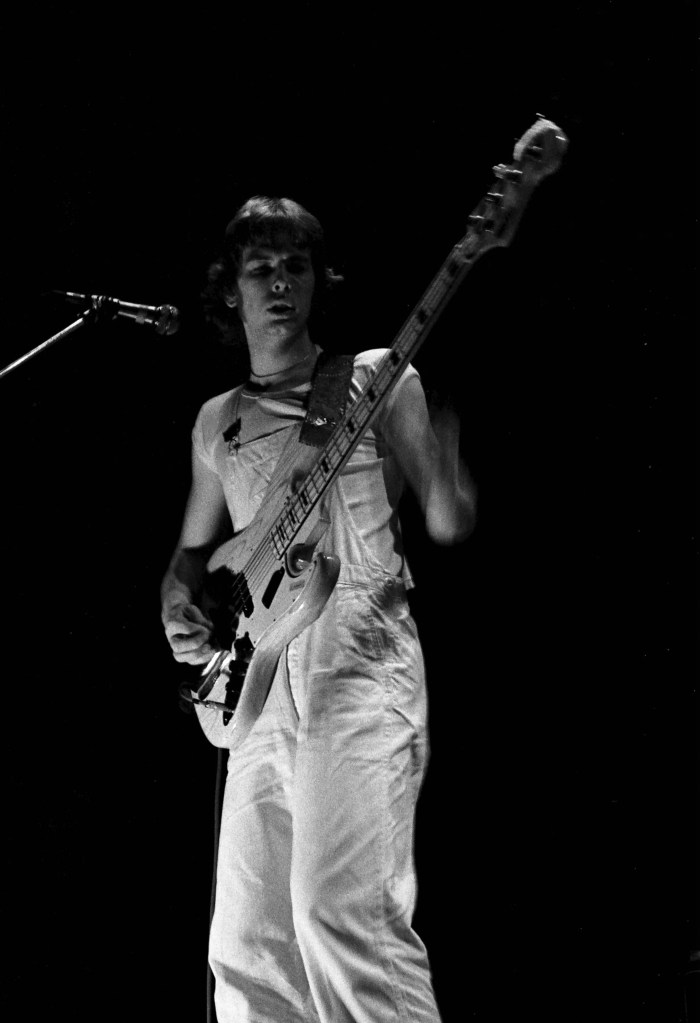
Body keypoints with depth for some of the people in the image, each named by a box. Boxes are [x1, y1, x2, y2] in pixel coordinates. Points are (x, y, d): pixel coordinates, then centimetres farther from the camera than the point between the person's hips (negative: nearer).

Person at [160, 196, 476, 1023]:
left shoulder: (373, 380, 6)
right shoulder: (217, 422, 20)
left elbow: (449, 523, 0)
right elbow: (194, 547, 31)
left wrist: (441, 415, -17)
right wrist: (178, 604, 9)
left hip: (360, 673, -6)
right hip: (260, 686, 6)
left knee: (339, 909, -24)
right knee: (246, 943, 4)